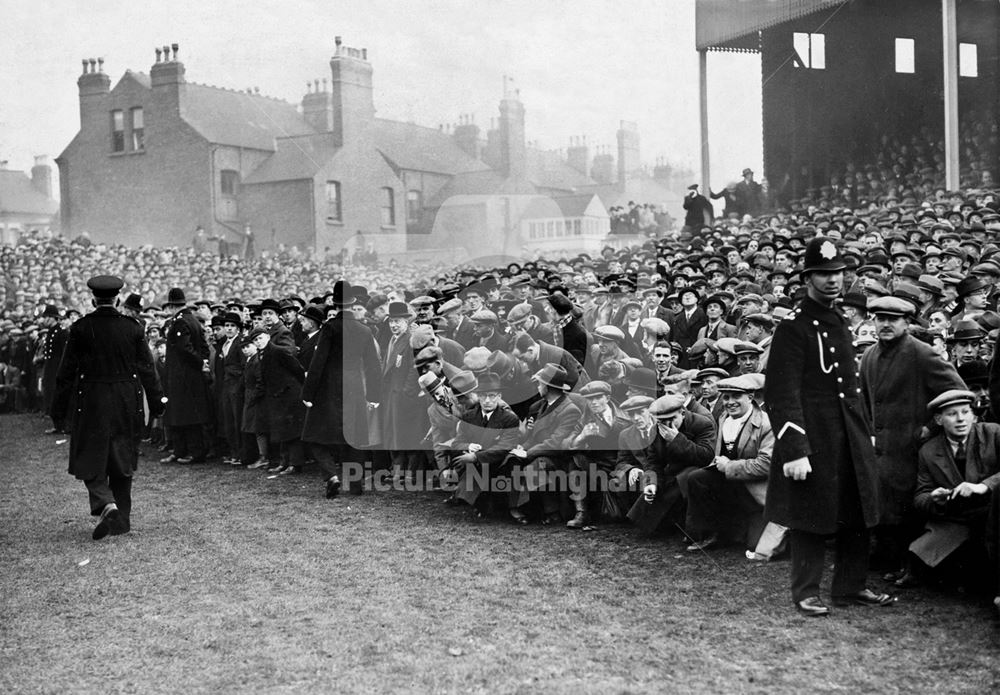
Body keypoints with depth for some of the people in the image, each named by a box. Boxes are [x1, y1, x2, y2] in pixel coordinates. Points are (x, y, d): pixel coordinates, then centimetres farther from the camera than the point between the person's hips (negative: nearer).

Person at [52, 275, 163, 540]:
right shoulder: (133, 328, -1)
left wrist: (60, 406, 3)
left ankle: (106, 504, -18)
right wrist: (156, 402, 9)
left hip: (91, 401, -2)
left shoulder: (81, 328, -6)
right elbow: (147, 369, 1)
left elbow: (67, 370, -4)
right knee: (122, 460, 12)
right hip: (126, 403, 2)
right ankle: (122, 520, 18)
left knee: (91, 459, 6)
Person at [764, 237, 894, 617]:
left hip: (851, 435, 8)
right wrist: (795, 451, -22)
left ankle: (850, 585, 27)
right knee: (811, 518, 2)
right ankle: (806, 592, 15)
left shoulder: (839, 321, 13)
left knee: (859, 514, 13)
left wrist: (866, 434, 19)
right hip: (813, 436, -8)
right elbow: (782, 394, -18)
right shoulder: (793, 326, -14)